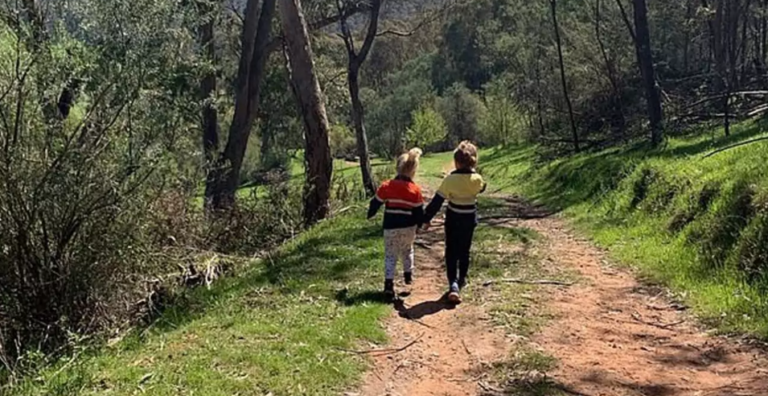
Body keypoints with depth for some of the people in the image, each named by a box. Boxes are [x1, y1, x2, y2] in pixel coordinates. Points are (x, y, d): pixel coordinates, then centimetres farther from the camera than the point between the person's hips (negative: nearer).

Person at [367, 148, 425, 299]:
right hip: (408, 228, 1)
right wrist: (419, 225, 16)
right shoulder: (415, 190, -7)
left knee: (390, 255, 5)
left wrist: (370, 214, 22)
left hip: (390, 227, -1)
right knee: (407, 250, 27)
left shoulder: (386, 186, -7)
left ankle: (389, 282, -8)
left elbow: (376, 203, 2)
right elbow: (419, 211, -1)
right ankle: (408, 274, 34)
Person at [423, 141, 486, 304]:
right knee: (464, 251, 20)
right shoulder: (477, 179, -10)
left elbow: (437, 201, -13)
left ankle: (453, 285, -12)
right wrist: (473, 171, 11)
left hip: (453, 220, -3)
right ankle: (461, 280, 34)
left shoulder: (450, 179, -17)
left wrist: (427, 218, -5)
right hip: (469, 220, 3)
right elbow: (482, 188, 16)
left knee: (451, 253, 4)